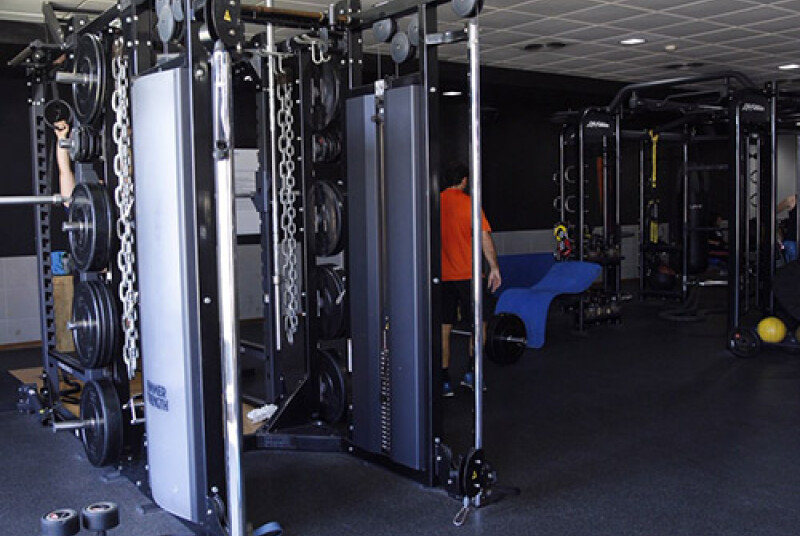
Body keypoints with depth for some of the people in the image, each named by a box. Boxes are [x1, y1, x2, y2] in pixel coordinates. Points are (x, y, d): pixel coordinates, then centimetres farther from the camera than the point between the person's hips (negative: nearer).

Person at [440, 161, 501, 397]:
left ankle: (444, 381, 7)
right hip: (468, 274, -3)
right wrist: (494, 267, -6)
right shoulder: (469, 203, -5)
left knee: (444, 328, 7)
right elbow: (484, 236, -12)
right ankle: (471, 374, 10)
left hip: (441, 275, 3)